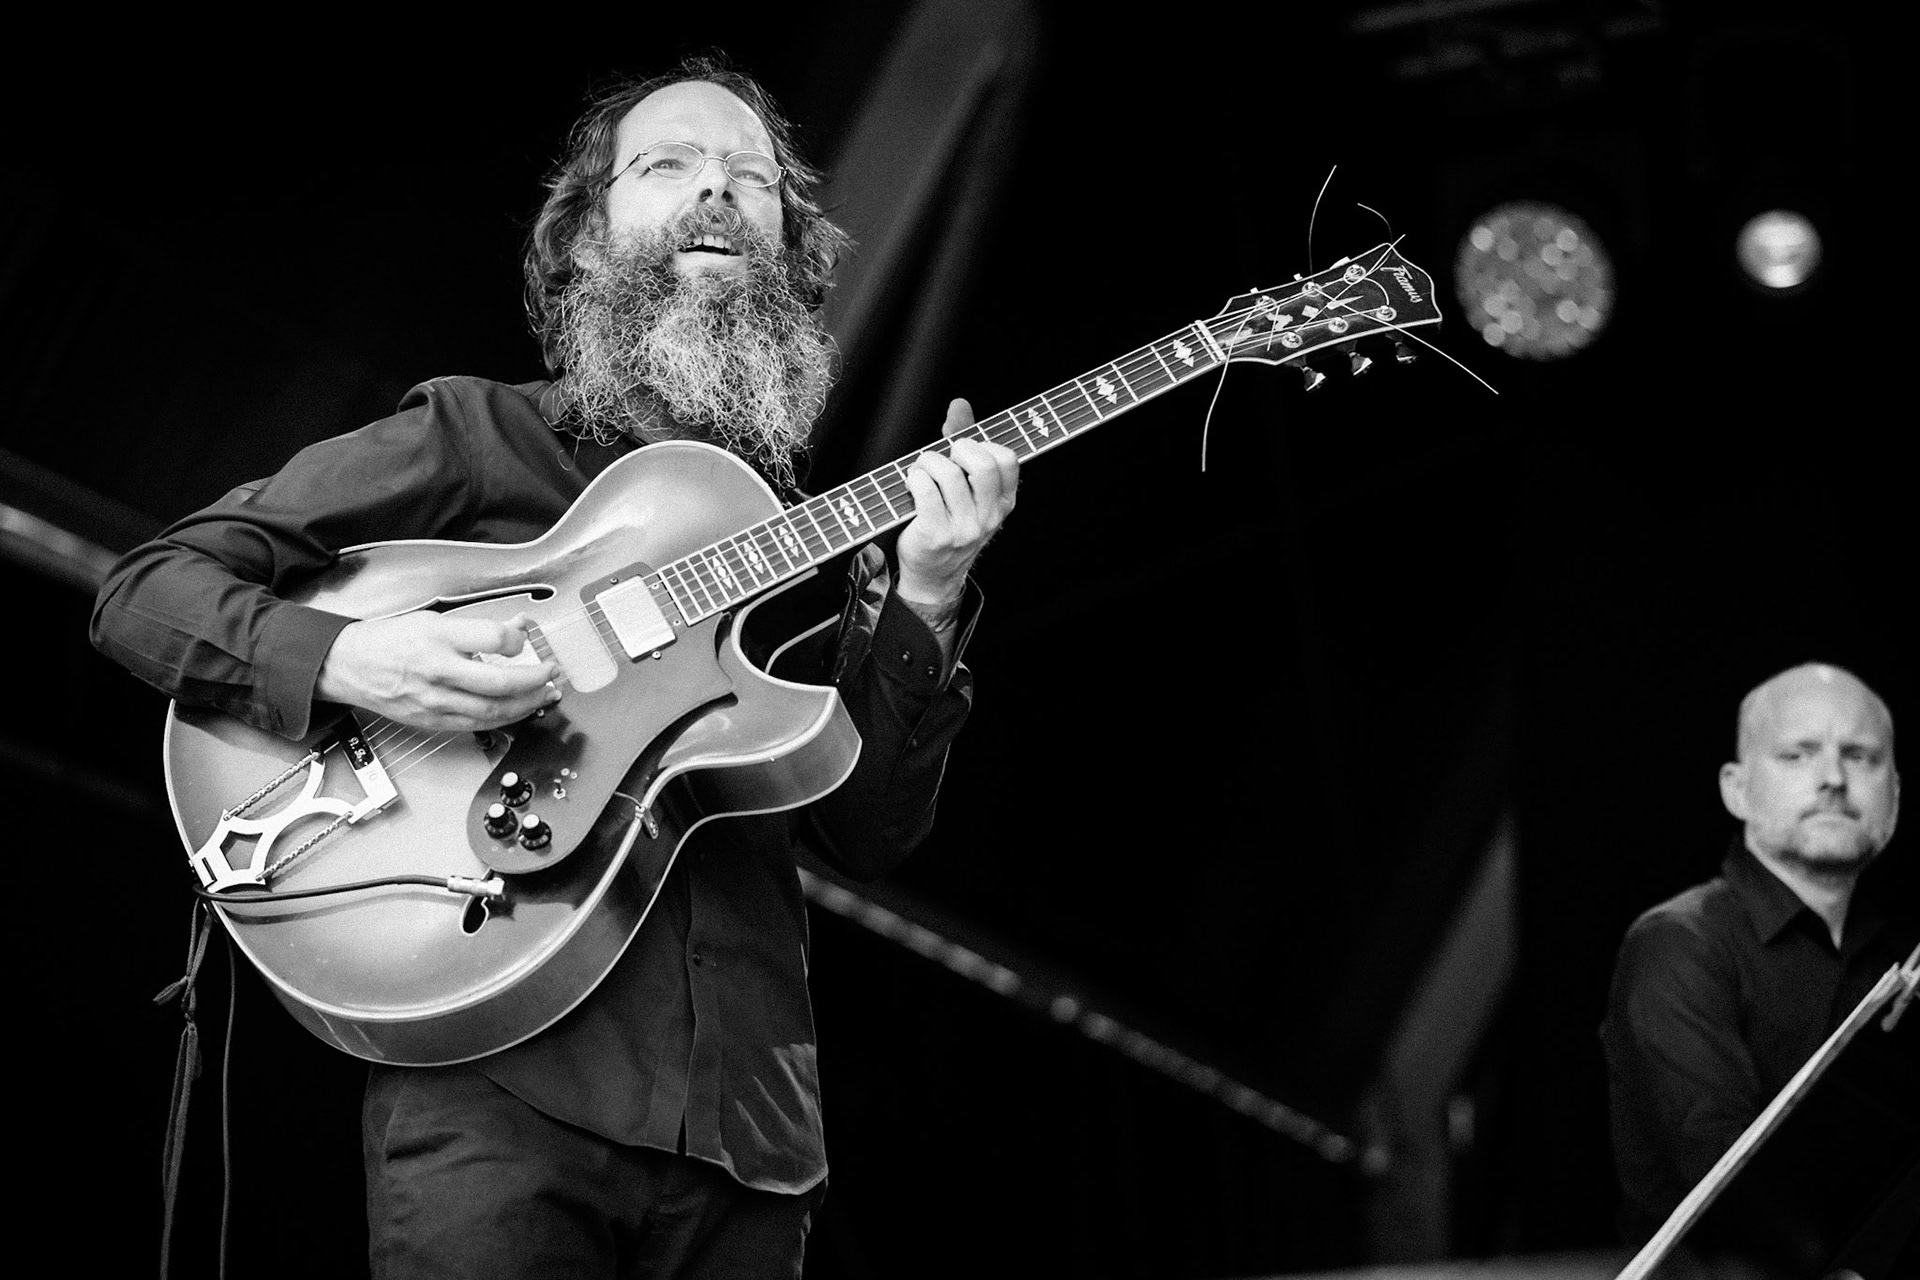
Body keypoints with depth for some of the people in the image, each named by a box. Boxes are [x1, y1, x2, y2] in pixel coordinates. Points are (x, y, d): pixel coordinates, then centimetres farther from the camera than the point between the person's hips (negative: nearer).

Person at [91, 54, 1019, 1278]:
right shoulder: (469, 436, 7)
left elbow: (869, 833, 8)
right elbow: (146, 590, 5)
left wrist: (923, 602, -5)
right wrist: (344, 657, -14)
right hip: (501, 1076, -4)